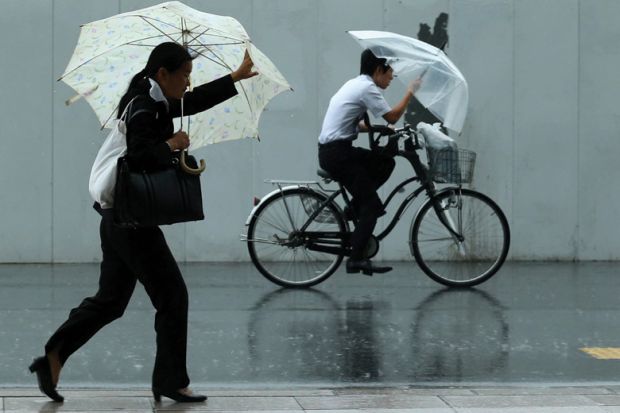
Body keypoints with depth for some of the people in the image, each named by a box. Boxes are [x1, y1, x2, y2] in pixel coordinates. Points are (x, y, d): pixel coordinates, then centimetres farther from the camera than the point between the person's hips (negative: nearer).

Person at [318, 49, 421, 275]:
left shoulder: (355, 84, 19)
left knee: (385, 162, 17)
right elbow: (391, 116, -14)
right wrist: (410, 91, -4)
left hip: (332, 150, 9)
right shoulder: (367, 88, -11)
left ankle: (355, 207, 11)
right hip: (337, 153, -9)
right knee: (372, 206, -7)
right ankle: (356, 260, -10)